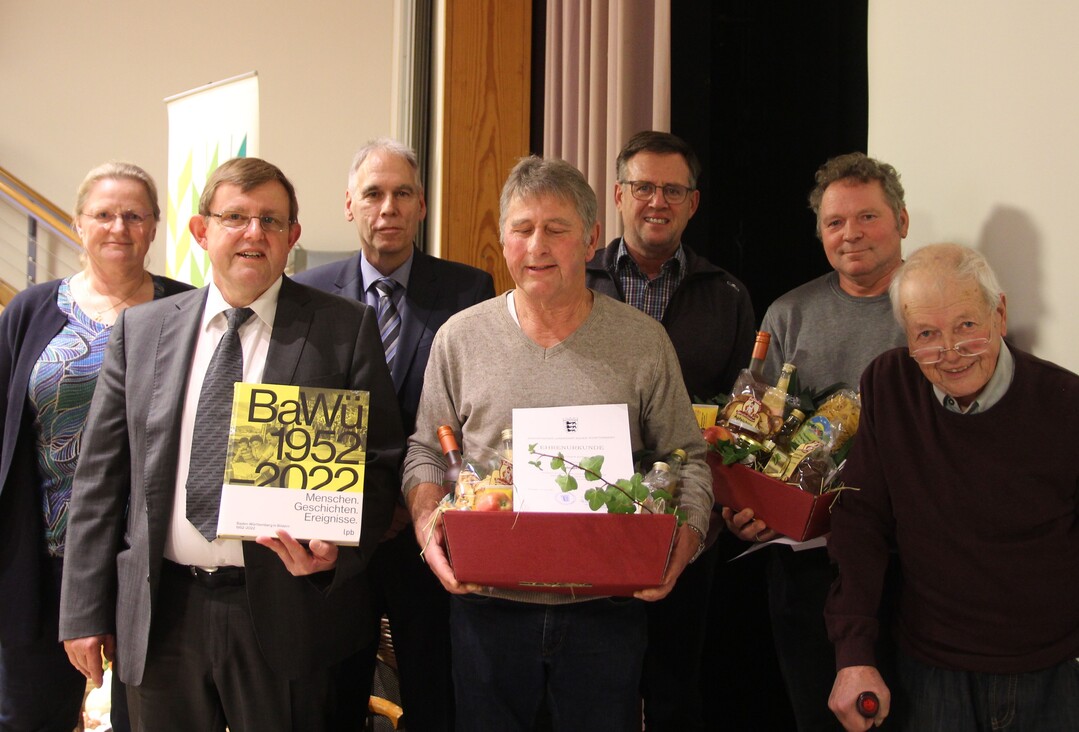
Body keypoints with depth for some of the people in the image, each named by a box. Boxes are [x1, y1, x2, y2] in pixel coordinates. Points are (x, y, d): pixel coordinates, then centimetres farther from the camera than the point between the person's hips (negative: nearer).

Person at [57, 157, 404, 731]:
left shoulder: (345, 329, -1)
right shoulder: (141, 329, 7)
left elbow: (379, 463, -1)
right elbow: (101, 473, 7)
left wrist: (337, 551, -19)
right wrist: (86, 610, 4)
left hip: (286, 613, -2)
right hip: (160, 614, 3)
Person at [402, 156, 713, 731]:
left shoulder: (644, 340, 1)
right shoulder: (459, 338, 3)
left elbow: (687, 459, 5)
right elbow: (426, 453, 9)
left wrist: (688, 531, -12)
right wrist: (427, 522, -9)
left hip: (608, 607, 0)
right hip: (489, 603, 1)